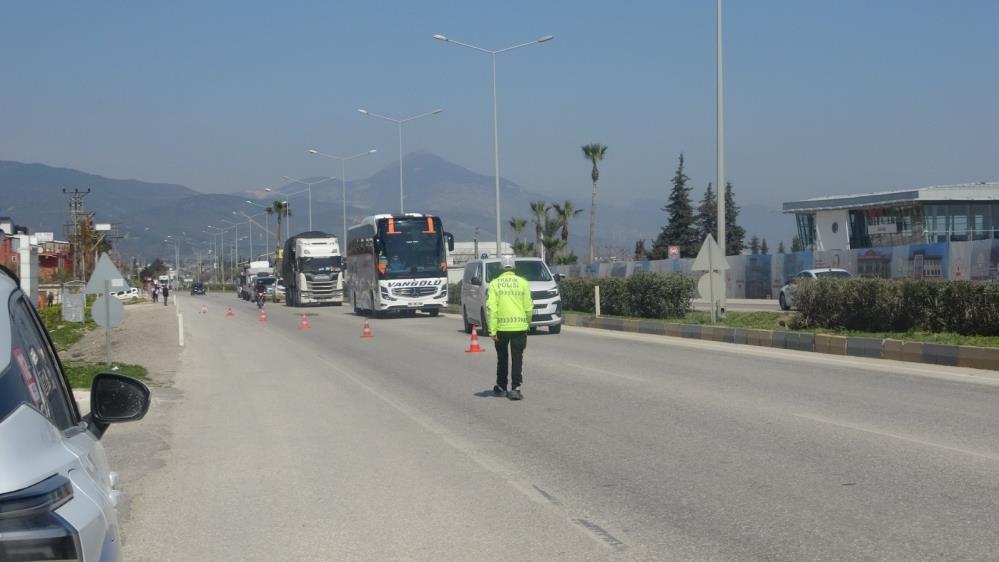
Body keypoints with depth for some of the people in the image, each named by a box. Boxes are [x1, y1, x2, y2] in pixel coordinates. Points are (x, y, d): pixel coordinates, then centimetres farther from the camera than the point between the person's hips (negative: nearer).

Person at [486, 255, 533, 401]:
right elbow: (528, 307, 0)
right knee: (517, 358, 2)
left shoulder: (494, 284, 0)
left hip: (501, 327, 1)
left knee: (502, 358, 15)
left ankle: (501, 387, 24)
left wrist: (492, 330, -6)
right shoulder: (522, 283, 0)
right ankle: (515, 388, -5)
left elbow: (491, 308, -6)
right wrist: (528, 323, 16)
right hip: (519, 327, -1)